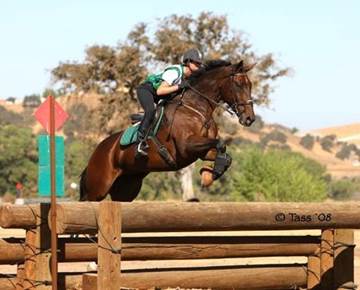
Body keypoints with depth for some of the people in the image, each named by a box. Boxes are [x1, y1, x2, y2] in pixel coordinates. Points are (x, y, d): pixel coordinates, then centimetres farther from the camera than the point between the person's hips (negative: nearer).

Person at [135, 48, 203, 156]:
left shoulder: (189, 76, -1)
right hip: (146, 89, -10)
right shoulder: (175, 72, -28)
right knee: (151, 111, -33)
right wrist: (179, 86, -38)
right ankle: (141, 141, -35)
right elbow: (160, 91, -34)